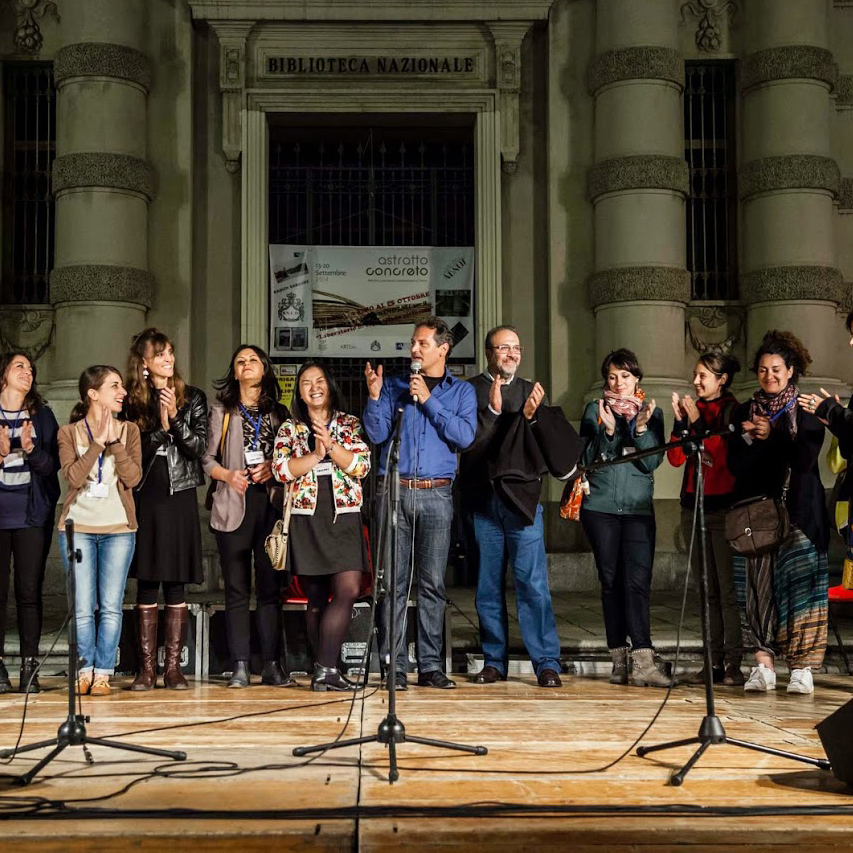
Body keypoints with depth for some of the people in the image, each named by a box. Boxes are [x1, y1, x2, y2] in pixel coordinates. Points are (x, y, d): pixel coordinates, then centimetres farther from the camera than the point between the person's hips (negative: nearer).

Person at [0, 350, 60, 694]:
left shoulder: (42, 416, 9)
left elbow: (53, 465, 3)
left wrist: (30, 449, -14)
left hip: (32, 516, 1)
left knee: (29, 590, -2)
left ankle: (29, 666, 1)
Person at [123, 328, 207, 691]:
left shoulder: (193, 398, 6)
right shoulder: (132, 402, 6)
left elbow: (199, 446, -2)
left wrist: (176, 417, -14)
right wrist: (161, 427, -14)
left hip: (181, 497, 0)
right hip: (145, 498, 0)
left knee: (177, 586, 2)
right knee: (146, 586, 1)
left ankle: (173, 666, 7)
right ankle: (147, 666, 6)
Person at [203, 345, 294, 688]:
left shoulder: (279, 412, 14)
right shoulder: (221, 411, 11)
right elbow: (207, 458, 6)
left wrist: (273, 467, -7)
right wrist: (227, 475, -11)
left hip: (271, 503, 1)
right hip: (234, 505, -1)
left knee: (270, 586, 0)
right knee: (236, 589, -1)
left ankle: (272, 665, 3)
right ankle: (240, 666, 2)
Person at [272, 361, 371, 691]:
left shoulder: (350, 425, 9)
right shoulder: (290, 428, 10)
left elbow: (362, 465, -3)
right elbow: (280, 469, -3)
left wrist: (330, 444, -13)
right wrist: (315, 455, -11)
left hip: (344, 517, 0)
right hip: (306, 519, 0)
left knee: (348, 590, -14)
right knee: (316, 599, 4)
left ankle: (324, 669, -9)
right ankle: (325, 669, 10)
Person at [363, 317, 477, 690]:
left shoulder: (462, 391, 11)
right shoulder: (394, 385, 13)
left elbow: (464, 436, -5)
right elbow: (376, 434, 4)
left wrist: (428, 399, -7)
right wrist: (374, 395, -8)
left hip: (436, 494, 0)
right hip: (393, 491, 0)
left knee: (433, 582, 1)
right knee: (394, 581, -2)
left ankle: (430, 665, 7)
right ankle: (394, 666, 1)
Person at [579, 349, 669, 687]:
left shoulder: (651, 412, 9)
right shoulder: (595, 410, 7)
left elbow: (653, 461, -1)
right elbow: (586, 458, -2)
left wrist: (641, 428, -16)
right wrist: (607, 431, -16)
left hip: (638, 508, 0)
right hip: (600, 507, 0)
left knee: (638, 581, -12)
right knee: (611, 581, 4)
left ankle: (642, 662, -16)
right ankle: (619, 659, 10)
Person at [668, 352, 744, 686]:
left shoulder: (733, 411, -2)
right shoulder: (692, 408, 13)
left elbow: (724, 455, -14)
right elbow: (675, 458, 7)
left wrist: (697, 422, -13)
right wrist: (680, 421, -4)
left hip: (723, 507, -6)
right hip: (693, 506, 6)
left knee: (728, 588, -8)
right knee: (708, 590, 7)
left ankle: (734, 663, -5)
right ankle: (714, 662, 10)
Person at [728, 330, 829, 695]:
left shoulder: (806, 413, 6)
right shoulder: (744, 412, 13)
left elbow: (805, 459, -7)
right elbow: (735, 463, 4)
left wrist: (770, 435, -12)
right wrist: (750, 437, -12)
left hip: (797, 511, -2)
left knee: (798, 581, -7)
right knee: (758, 584, -5)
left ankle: (801, 668, -5)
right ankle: (763, 665, -5)